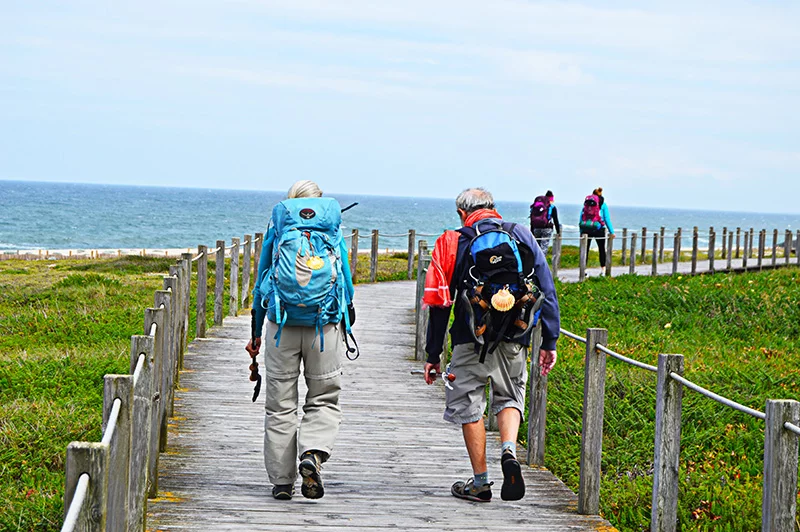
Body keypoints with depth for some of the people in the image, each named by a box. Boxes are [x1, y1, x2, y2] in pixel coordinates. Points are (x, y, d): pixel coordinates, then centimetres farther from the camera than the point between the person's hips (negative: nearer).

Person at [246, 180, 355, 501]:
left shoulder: (276, 230, 7)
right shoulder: (332, 233, 6)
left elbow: (261, 282, 9)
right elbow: (346, 282, 8)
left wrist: (256, 333, 15)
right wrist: (346, 326, 21)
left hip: (281, 325, 0)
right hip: (324, 326, 0)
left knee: (280, 405, 7)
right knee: (324, 400, 10)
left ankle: (282, 480, 7)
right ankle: (312, 453, -16)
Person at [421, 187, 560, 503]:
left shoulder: (453, 243, 1)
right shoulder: (522, 237, 7)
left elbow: (439, 304, 1)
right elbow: (547, 292, 5)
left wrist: (433, 355, 6)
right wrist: (549, 342, 9)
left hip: (471, 338, -2)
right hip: (513, 338, 2)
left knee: (468, 405, 10)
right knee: (509, 396, 20)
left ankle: (480, 483, 11)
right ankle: (509, 450, -8)